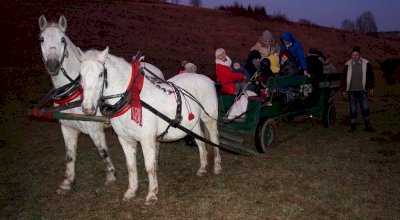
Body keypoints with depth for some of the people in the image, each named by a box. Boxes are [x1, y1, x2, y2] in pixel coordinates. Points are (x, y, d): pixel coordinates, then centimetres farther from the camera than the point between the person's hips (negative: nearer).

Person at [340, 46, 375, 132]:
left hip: (362, 91, 0)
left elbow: (371, 76, 7)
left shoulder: (366, 64, -1)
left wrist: (371, 88, 6)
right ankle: (353, 126, 17)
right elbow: (343, 78, 2)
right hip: (352, 91, 0)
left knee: (365, 109, 5)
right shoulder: (348, 65, -3)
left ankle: (368, 126, 20)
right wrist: (343, 90, -1)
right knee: (353, 110, 7)